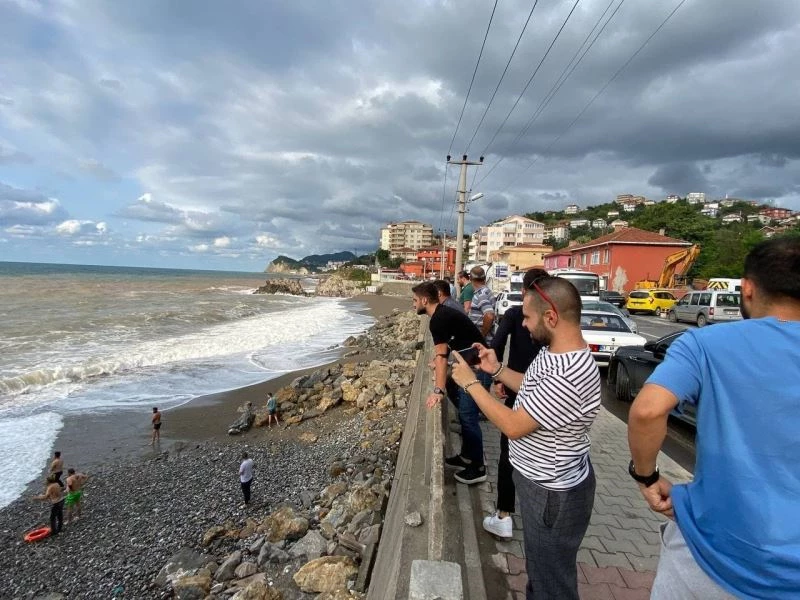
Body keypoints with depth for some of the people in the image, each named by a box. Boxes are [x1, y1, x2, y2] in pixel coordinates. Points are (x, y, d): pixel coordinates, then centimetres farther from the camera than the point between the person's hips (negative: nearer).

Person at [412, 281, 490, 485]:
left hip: (478, 370, -10)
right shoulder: (443, 313, 10)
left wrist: (438, 391, -29)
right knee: (465, 414, 18)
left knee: (468, 417, -3)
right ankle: (466, 457, 31)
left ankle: (478, 468, 10)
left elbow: (441, 356, -27)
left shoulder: (438, 320, -20)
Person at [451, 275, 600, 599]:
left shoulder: (569, 377, -36)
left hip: (553, 494, -9)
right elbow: (534, 389, 13)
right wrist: (497, 369, -1)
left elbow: (514, 426, -29)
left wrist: (471, 383, -20)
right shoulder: (553, 351, -4)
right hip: (541, 482, 10)